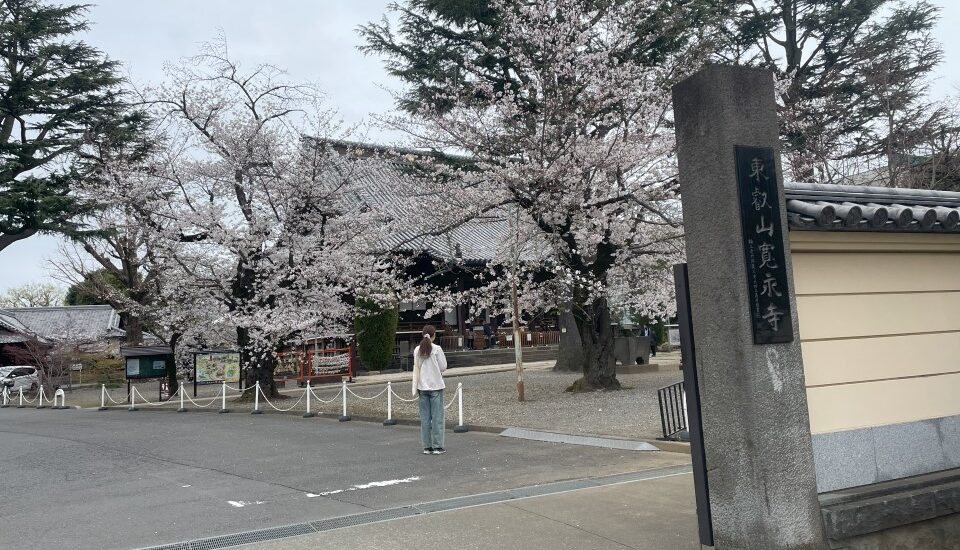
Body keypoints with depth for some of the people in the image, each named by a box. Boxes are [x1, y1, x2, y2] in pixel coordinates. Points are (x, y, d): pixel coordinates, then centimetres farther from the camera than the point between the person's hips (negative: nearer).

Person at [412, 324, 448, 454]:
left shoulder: (417, 350, 2)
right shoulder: (437, 349, -10)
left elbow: (416, 369, 5)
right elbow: (443, 367, -6)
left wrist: (416, 388, 10)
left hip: (423, 386, 4)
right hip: (436, 386, -4)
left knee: (425, 417, 8)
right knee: (437, 416, 2)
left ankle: (427, 446, 11)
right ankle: (437, 446, 3)